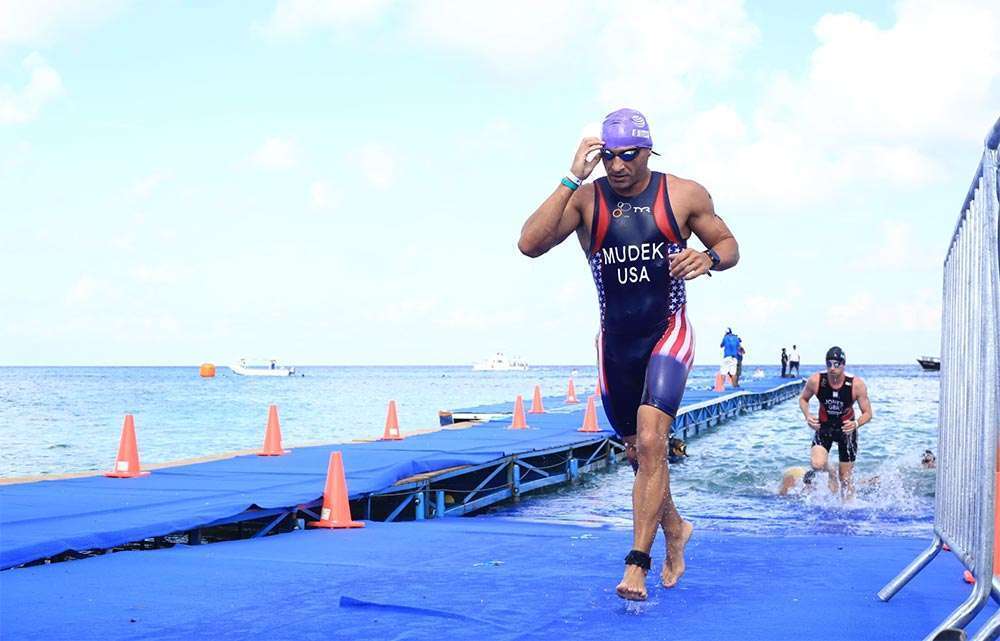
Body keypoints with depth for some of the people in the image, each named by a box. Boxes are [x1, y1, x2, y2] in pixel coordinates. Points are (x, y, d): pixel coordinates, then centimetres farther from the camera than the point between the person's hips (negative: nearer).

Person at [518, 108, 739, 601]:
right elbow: (530, 244, -20)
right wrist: (571, 179, -25)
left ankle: (637, 566, -16)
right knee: (637, 451, 14)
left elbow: (728, 245, 7)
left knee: (651, 442, -20)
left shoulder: (685, 195, -5)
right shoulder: (585, 199, -5)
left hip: (668, 334, -3)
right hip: (614, 342, 3)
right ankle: (675, 531, 39)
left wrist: (708, 258, -17)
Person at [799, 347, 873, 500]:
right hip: (823, 428, 0)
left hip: (846, 429, 0)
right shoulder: (815, 381, -21)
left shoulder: (857, 384, -23)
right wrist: (807, 416, -19)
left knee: (846, 477, 6)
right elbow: (803, 399, 0)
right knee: (817, 465, -23)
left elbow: (867, 413, -15)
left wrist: (856, 423, -36)